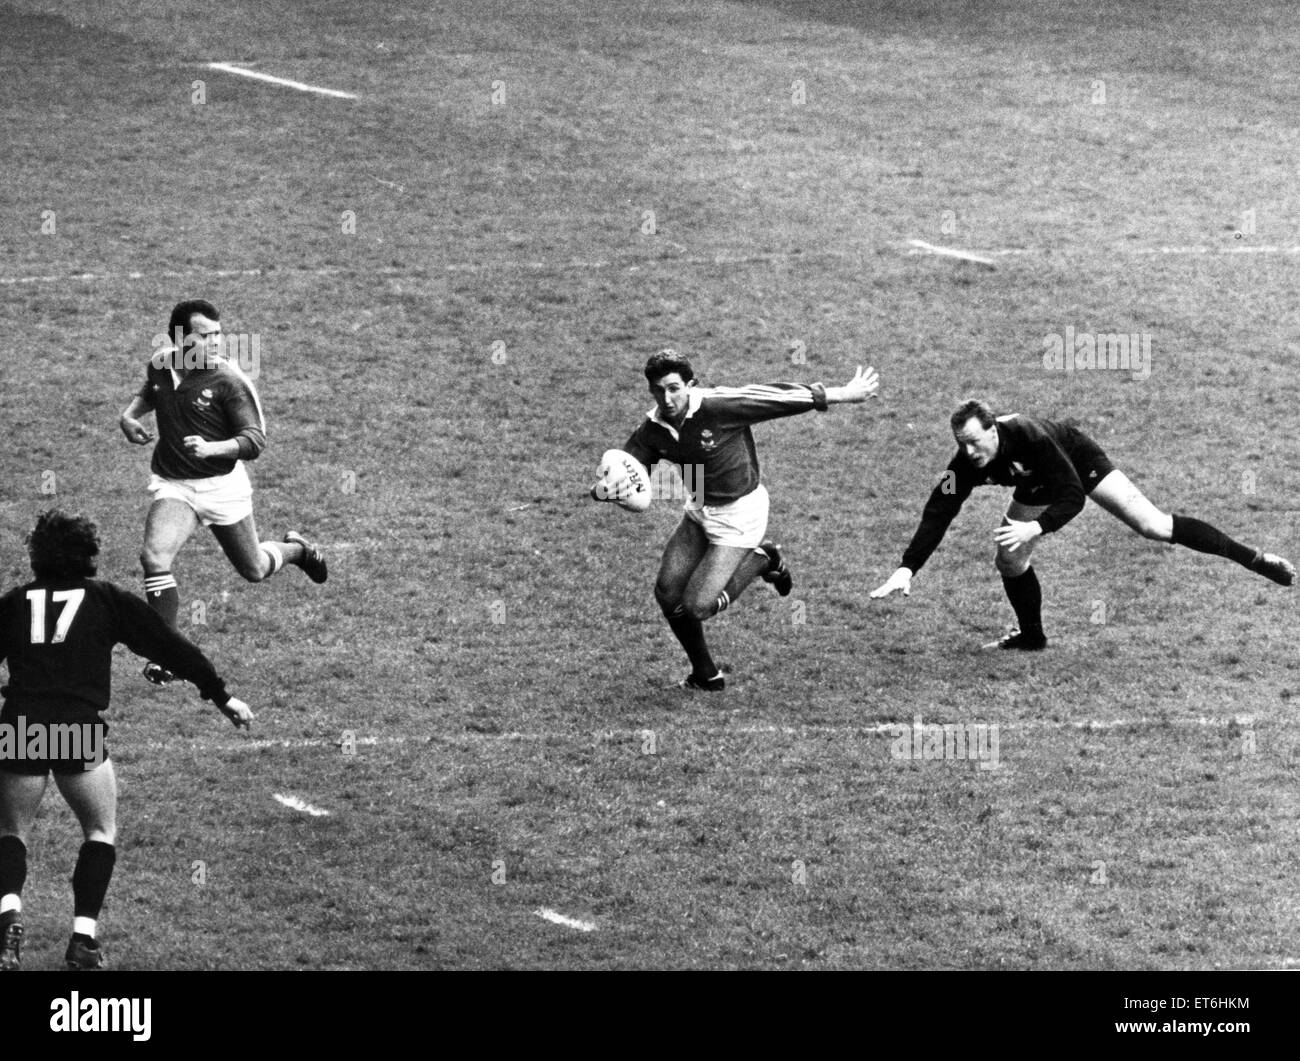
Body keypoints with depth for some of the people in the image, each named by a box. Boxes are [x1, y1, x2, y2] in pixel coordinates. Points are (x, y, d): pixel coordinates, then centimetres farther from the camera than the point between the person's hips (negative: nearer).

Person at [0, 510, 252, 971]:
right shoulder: (106, 599, 12)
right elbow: (168, 645, 13)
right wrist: (221, 695, 21)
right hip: (81, 731, -1)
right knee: (101, 832, 18)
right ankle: (83, 938, 4)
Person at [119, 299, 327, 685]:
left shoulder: (229, 381, -19)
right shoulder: (160, 363, -4)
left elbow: (255, 441, -21)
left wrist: (211, 449, -38)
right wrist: (130, 414, 1)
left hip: (223, 485, -2)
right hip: (173, 485, 2)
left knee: (254, 570, 15)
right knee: (154, 557, -24)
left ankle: (296, 549, 51)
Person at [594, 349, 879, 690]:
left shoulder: (718, 406, -28)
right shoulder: (652, 430, -10)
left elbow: (777, 397, -21)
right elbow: (621, 474, -7)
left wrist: (843, 394, -16)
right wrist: (603, 491, -33)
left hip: (739, 514, -7)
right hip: (699, 509, 7)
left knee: (697, 607, -13)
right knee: (668, 593, 3)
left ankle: (760, 559, 11)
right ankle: (706, 675, 24)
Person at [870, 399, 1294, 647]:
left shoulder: (1030, 436, -43)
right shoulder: (964, 466, -30)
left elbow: (1073, 496, -41)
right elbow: (937, 516, -30)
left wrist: (1035, 527, -55)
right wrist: (907, 569, -40)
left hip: (1077, 459, -5)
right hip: (1037, 485, 5)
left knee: (1151, 525, -14)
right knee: (1009, 558, -8)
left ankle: (1252, 558, -7)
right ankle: (1032, 637, 17)